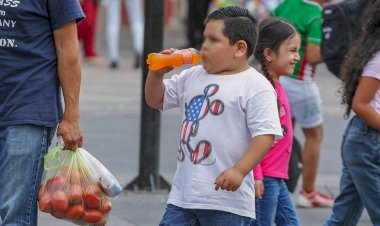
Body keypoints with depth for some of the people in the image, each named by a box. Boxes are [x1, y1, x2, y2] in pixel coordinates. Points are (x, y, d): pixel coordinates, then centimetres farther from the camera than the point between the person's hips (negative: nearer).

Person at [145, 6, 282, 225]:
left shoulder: (256, 87, -11)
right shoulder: (193, 77, 12)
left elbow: (265, 135, -18)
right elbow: (156, 100, 24)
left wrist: (239, 170, -27)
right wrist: (157, 73, 4)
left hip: (226, 195, -7)